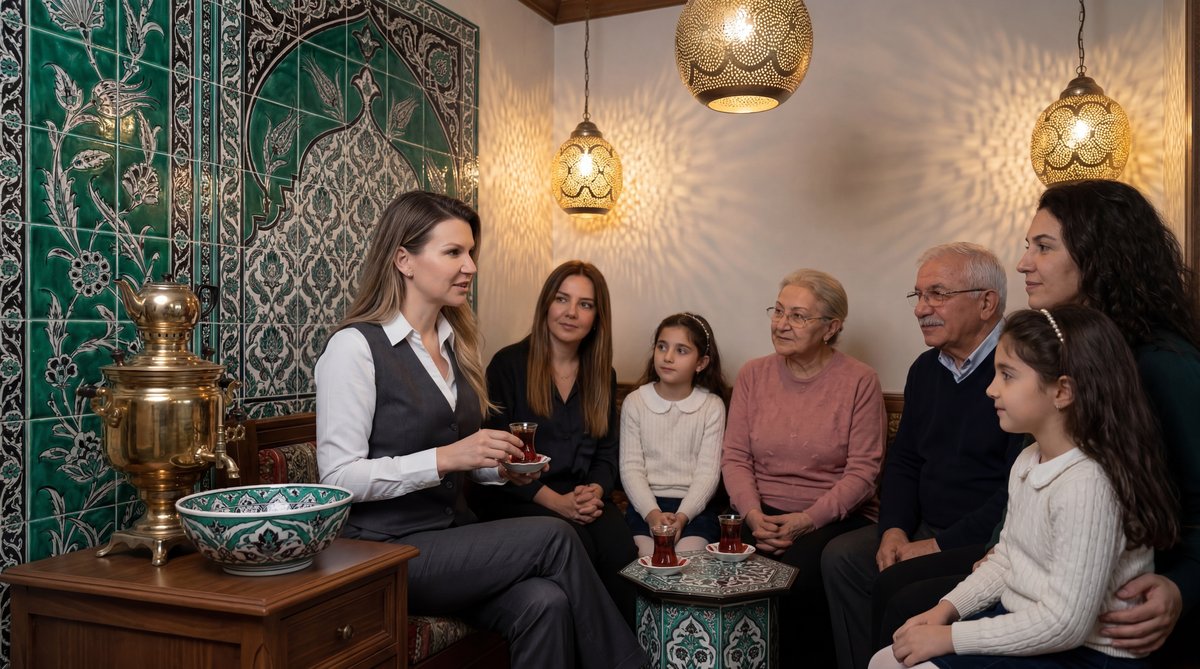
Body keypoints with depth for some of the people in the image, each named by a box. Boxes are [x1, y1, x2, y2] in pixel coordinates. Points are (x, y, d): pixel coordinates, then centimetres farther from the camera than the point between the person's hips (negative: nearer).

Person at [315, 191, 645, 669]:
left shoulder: (457, 342, 12)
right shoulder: (355, 346, -10)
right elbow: (339, 476, -15)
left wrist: (502, 468, 2)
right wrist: (446, 458, -24)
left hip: (454, 533, 6)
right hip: (386, 549, -6)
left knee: (545, 604, -24)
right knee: (554, 537, -21)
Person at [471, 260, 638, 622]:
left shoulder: (602, 375, 15)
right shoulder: (509, 364, -1)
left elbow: (606, 454, 13)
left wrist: (595, 492, -10)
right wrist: (555, 500, -17)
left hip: (582, 497, 4)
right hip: (516, 496, -4)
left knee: (620, 548, -27)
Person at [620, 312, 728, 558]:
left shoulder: (712, 406, 3)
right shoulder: (635, 402, 4)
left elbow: (708, 472, -3)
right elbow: (631, 468, -1)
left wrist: (682, 516, -18)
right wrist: (652, 513, -17)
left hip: (694, 507, 0)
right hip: (646, 505, 0)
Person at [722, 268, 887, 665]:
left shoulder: (860, 382, -2)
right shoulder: (752, 375, 8)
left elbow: (862, 470, -7)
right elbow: (735, 457, 5)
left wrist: (807, 520, -17)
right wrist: (753, 513, -12)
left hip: (833, 517, -3)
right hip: (761, 512, 3)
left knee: (798, 573, -31)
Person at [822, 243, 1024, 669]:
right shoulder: (926, 369, 10)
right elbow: (903, 460, 17)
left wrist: (940, 545, -18)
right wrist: (894, 528, 0)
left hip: (991, 539, -7)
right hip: (927, 530, 8)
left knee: (897, 583, -25)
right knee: (841, 558, -10)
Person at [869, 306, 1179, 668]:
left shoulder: (1087, 484, -26)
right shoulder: (1028, 461, 3)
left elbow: (1063, 625, -27)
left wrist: (949, 637, -20)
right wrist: (947, 609, 1)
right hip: (1018, 624, 8)